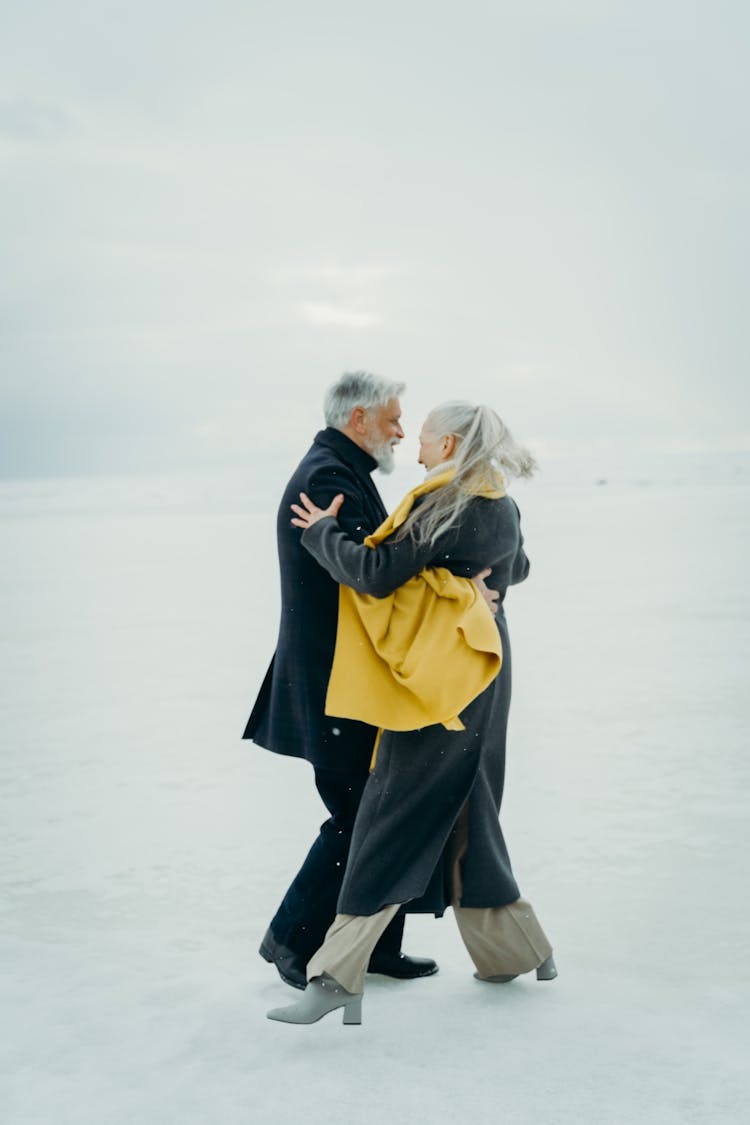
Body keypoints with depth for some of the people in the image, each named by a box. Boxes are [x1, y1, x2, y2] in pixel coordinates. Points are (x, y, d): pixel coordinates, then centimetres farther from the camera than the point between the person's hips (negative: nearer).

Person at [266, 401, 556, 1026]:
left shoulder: (443, 509, -18)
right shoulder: (505, 511, 8)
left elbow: (376, 575, -24)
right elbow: (517, 570, 26)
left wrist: (322, 533, -9)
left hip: (438, 687, -8)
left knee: (393, 822, -7)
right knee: (464, 821, 18)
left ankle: (338, 978, -5)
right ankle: (520, 952, 26)